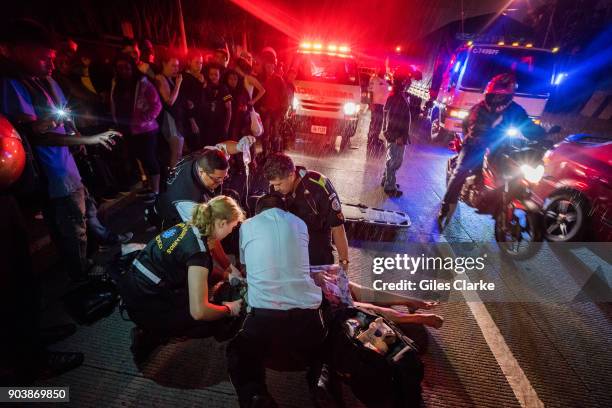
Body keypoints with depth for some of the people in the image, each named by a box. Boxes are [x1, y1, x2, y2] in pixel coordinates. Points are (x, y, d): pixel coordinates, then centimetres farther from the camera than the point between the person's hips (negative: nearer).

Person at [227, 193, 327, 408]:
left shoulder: (247, 225, 9)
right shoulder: (300, 224, 15)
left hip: (265, 313, -3)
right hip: (307, 311, 3)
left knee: (239, 353, 24)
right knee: (319, 355, 32)